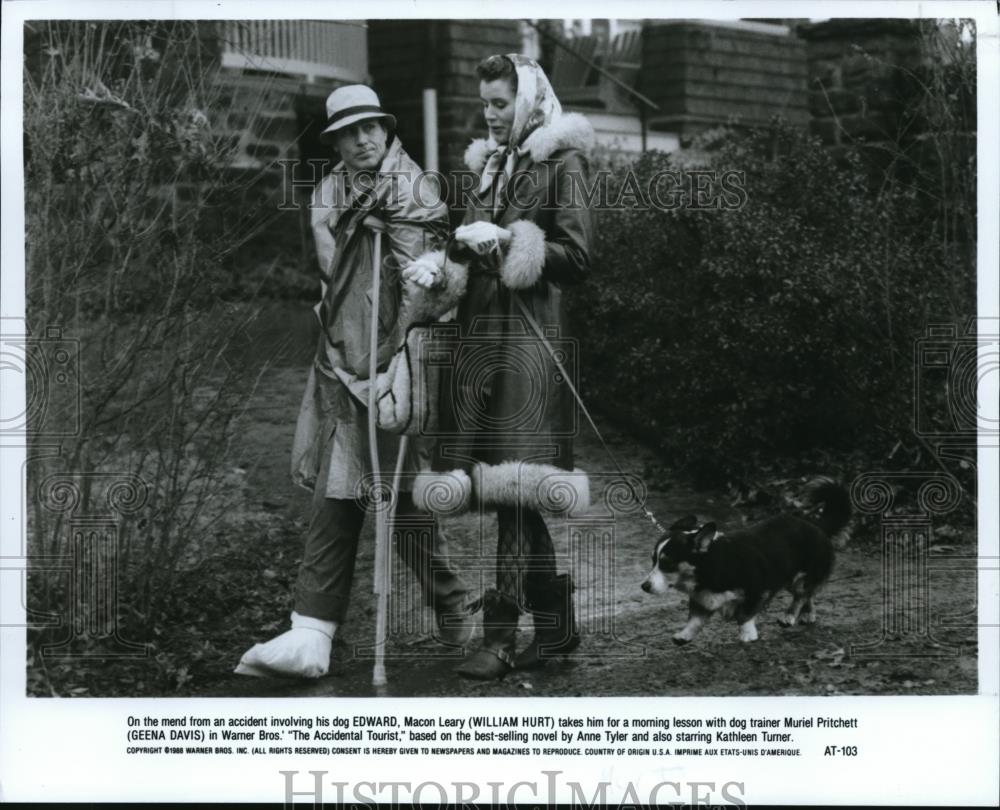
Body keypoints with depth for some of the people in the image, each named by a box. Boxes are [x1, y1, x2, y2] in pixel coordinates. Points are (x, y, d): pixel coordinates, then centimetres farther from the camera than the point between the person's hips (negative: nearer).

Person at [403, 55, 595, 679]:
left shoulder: (561, 164, -3)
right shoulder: (491, 164, 20)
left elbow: (577, 257, -8)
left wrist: (508, 239, -15)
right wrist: (442, 262, 0)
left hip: (530, 332, -7)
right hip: (484, 329, 7)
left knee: (513, 482, -10)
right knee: (513, 489, 8)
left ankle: (501, 638, -9)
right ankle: (556, 624, 17)